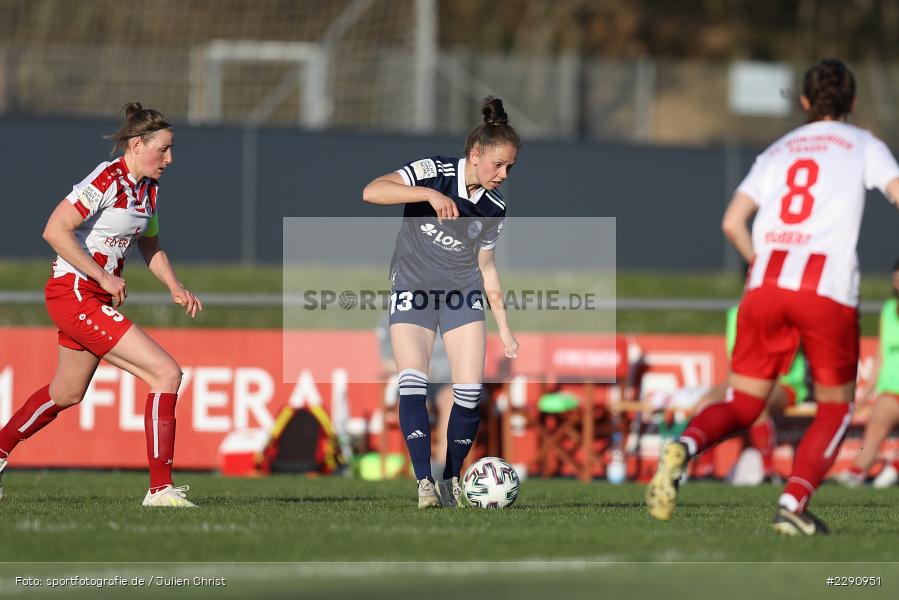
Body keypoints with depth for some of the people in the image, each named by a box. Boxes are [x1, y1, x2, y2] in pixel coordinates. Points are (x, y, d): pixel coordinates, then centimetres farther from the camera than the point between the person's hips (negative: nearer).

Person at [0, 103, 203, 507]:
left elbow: (150, 246, 24)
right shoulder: (107, 181, -18)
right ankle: (160, 488, -15)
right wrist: (103, 278, -23)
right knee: (167, 373, -15)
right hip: (74, 293, -10)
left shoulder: (147, 189, 10)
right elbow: (54, 231, -24)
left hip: (96, 298, 10)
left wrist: (175, 288, 7)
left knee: (66, 394, 24)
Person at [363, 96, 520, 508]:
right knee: (412, 383, -19)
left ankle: (452, 481, 11)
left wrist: (503, 327, 13)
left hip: (462, 295, 4)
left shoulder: (494, 208, 1)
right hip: (412, 290, -4)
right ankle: (425, 485, -21)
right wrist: (429, 194, -37)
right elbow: (371, 192, -28)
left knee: (470, 392, -7)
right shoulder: (435, 173, -15)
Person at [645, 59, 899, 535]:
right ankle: (793, 504, -5)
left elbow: (732, 222, 13)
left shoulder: (778, 150, 23)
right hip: (829, 290, -3)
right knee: (835, 407, 15)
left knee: (740, 406, 10)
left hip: (766, 283, 3)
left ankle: (683, 448, -23)